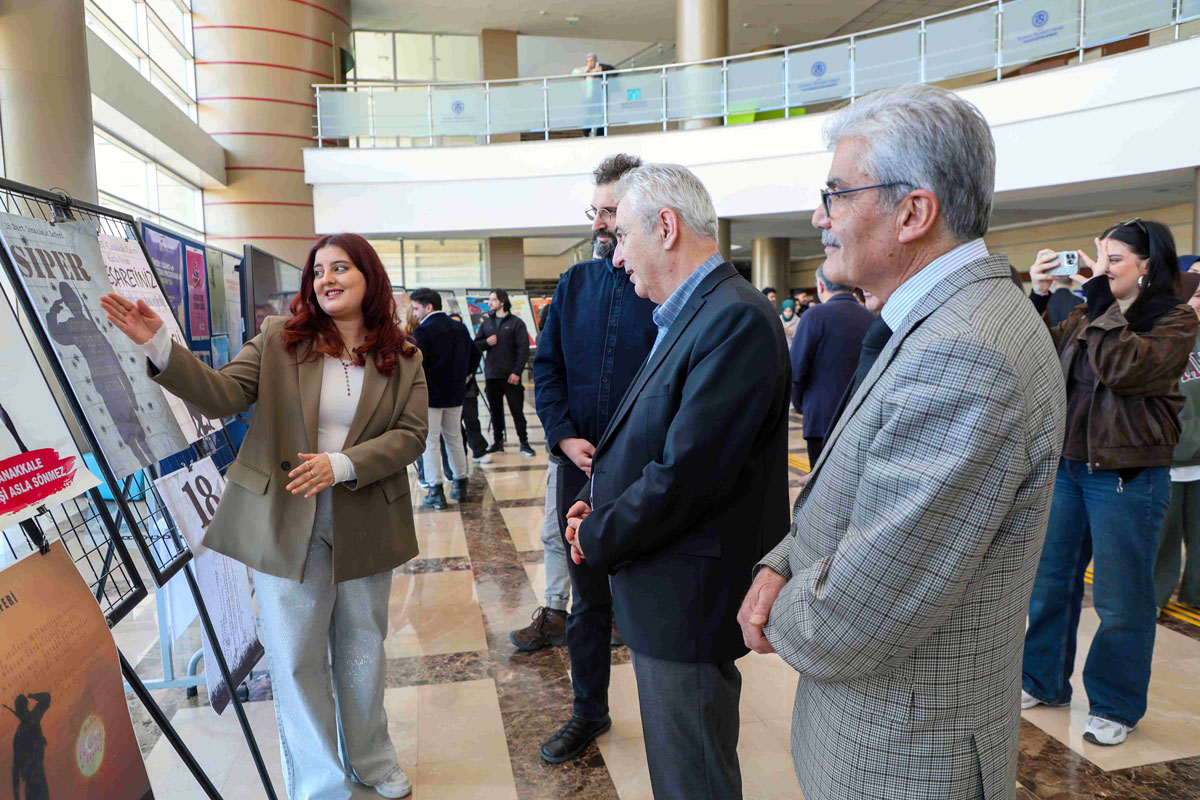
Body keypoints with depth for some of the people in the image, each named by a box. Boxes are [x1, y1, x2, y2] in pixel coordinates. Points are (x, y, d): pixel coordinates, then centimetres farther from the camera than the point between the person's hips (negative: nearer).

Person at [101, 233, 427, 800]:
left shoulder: (402, 357, -1)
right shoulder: (279, 338, -1)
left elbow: (410, 435, -6)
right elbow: (223, 395, -10)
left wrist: (343, 465, -19)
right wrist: (161, 348, -25)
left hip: (365, 524, 1)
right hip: (285, 523, -1)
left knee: (362, 649, 17)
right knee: (295, 658, 7)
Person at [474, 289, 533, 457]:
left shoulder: (516, 322, -2)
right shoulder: (486, 322, 11)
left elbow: (523, 349, -6)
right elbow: (476, 344, 15)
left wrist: (517, 372, -14)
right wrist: (486, 342, -7)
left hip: (510, 375, -4)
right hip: (491, 375, 4)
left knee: (517, 410, -1)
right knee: (495, 410, 10)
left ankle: (524, 442, 7)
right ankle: (498, 442, 20)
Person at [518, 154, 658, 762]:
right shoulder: (574, 284, 7)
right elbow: (546, 368, 9)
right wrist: (565, 437, -4)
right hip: (579, 465, 5)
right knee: (589, 599, 17)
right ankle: (589, 712, 35)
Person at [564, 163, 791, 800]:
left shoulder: (737, 319, -22)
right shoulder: (686, 317, 10)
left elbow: (685, 476, -26)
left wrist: (598, 539, -11)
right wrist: (597, 505, 1)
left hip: (687, 603, -9)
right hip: (662, 595, 9)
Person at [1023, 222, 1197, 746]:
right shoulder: (1087, 317, 11)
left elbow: (1123, 367, -23)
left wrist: (1101, 299, -19)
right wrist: (1038, 298, -7)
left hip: (1128, 476, -6)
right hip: (1067, 466, 6)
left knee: (1120, 598, 5)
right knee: (1051, 579, 14)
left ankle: (1116, 707, 23)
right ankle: (1044, 681, 31)